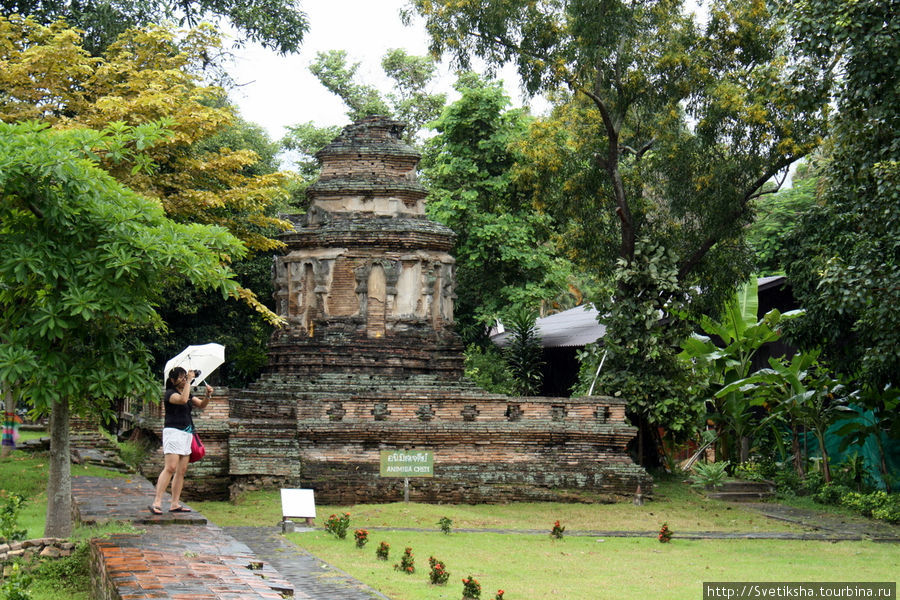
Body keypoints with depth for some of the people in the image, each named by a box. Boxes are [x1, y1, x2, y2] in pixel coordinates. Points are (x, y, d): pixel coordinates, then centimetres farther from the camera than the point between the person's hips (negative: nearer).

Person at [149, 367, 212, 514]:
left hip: (187, 434, 8)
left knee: (182, 470, 4)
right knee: (170, 468, -17)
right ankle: (156, 503, -19)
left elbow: (201, 405, 13)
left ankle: (175, 504, 7)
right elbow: (183, 399, -25)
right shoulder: (170, 393, -6)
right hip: (173, 431, -8)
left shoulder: (189, 394, 19)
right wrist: (189, 381, -20)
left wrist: (208, 395, -5)